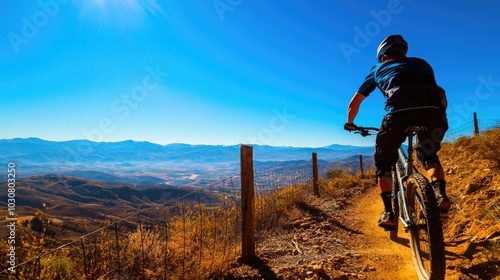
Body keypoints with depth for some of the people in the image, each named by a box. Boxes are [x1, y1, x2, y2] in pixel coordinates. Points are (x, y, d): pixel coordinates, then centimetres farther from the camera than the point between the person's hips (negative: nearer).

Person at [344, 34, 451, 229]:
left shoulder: (378, 69, 30)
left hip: (400, 110, -3)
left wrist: (350, 123, 48)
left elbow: (354, 103, 32)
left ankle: (388, 212, 8)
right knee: (429, 155, 30)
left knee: (383, 162, 17)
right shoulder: (422, 63, 36)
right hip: (434, 108, 3)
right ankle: (440, 193, 8)